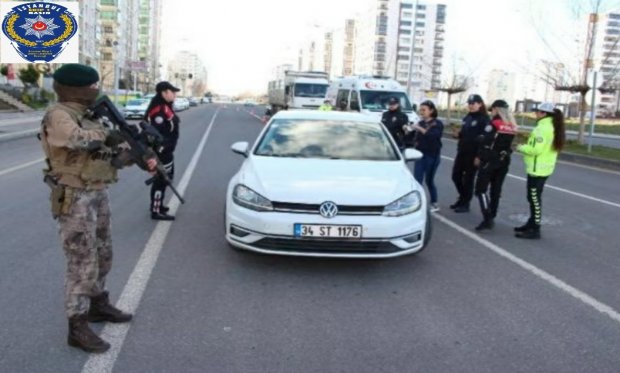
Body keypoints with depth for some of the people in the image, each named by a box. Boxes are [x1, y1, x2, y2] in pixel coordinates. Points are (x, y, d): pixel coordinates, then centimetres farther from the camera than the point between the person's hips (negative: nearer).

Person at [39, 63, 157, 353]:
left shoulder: (88, 117, 13)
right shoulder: (58, 116, -15)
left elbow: (111, 156, 14)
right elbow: (78, 139, -36)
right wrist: (107, 135, -19)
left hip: (98, 195, 9)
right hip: (75, 200, -9)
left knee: (102, 256, 19)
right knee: (82, 264, -5)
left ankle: (98, 306, 36)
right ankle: (77, 329, 5)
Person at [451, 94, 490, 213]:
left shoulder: (484, 119, -10)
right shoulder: (467, 117, 14)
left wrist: (479, 156, -23)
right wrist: (459, 134, 2)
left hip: (473, 154, -7)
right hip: (462, 152, 8)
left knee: (468, 179, 1)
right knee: (456, 176, 11)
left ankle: (465, 204, 13)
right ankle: (462, 198, 30)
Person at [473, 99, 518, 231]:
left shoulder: (494, 123, -11)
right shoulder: (512, 126, 9)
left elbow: (485, 142, -13)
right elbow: (509, 144, 10)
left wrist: (479, 157, -4)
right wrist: (503, 155, 12)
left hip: (490, 160, -7)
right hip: (504, 160, 7)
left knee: (481, 189, -4)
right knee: (496, 190, 13)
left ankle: (487, 219, -14)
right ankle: (491, 217, 19)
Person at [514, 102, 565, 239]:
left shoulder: (543, 127, -17)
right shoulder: (553, 127, 14)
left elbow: (535, 149, -23)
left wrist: (521, 148, -7)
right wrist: (526, 144, 10)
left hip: (537, 168, -10)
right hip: (544, 167, 10)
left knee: (535, 198, -5)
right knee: (534, 197, 18)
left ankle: (535, 230, -1)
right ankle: (532, 224, 27)